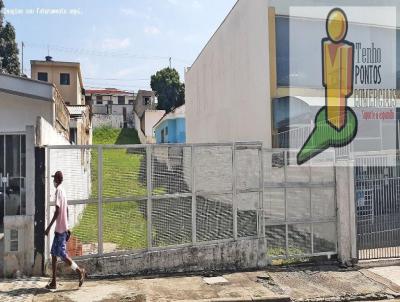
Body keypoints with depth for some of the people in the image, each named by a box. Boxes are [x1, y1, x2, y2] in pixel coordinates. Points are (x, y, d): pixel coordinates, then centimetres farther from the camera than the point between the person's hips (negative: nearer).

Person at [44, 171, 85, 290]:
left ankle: (80, 271, 2)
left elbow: (57, 211, -20)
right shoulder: (62, 191, 14)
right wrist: (67, 227, 24)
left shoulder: (58, 191, -13)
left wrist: (49, 227, -18)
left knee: (62, 253, -5)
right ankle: (53, 282, 13)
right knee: (54, 253, 10)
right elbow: (66, 210, 18)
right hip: (62, 228, 9)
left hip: (60, 229, -9)